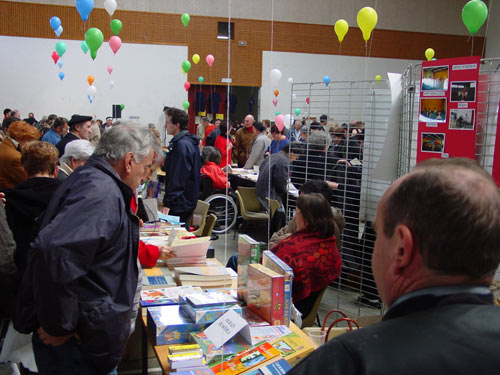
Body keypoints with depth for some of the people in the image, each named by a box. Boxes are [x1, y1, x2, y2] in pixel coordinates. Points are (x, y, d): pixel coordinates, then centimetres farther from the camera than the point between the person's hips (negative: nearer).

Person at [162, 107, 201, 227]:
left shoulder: (182, 145, -19)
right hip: (186, 202, 10)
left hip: (181, 204, -10)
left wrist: (168, 203, -24)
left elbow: (178, 179, -24)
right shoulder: (189, 142, 14)